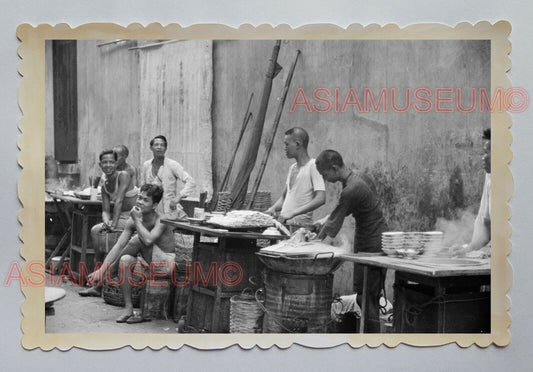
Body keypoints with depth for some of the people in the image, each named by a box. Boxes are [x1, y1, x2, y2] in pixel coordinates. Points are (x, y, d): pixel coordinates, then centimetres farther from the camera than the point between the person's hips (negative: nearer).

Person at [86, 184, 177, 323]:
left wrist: (137, 220, -26)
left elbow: (148, 240, -38)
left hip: (167, 263, -6)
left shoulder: (161, 220, -20)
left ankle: (111, 270, -5)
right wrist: (102, 269, -15)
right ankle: (128, 308, -15)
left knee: (138, 239, -26)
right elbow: (118, 246, -7)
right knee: (126, 260, -23)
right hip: (149, 261, 6)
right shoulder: (132, 221, -4)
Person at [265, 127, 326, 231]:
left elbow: (320, 199, -19)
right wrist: (273, 208, 4)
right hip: (283, 223, 7)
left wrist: (292, 213, -23)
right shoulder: (292, 168, 17)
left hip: (301, 226, -7)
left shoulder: (313, 166, -8)